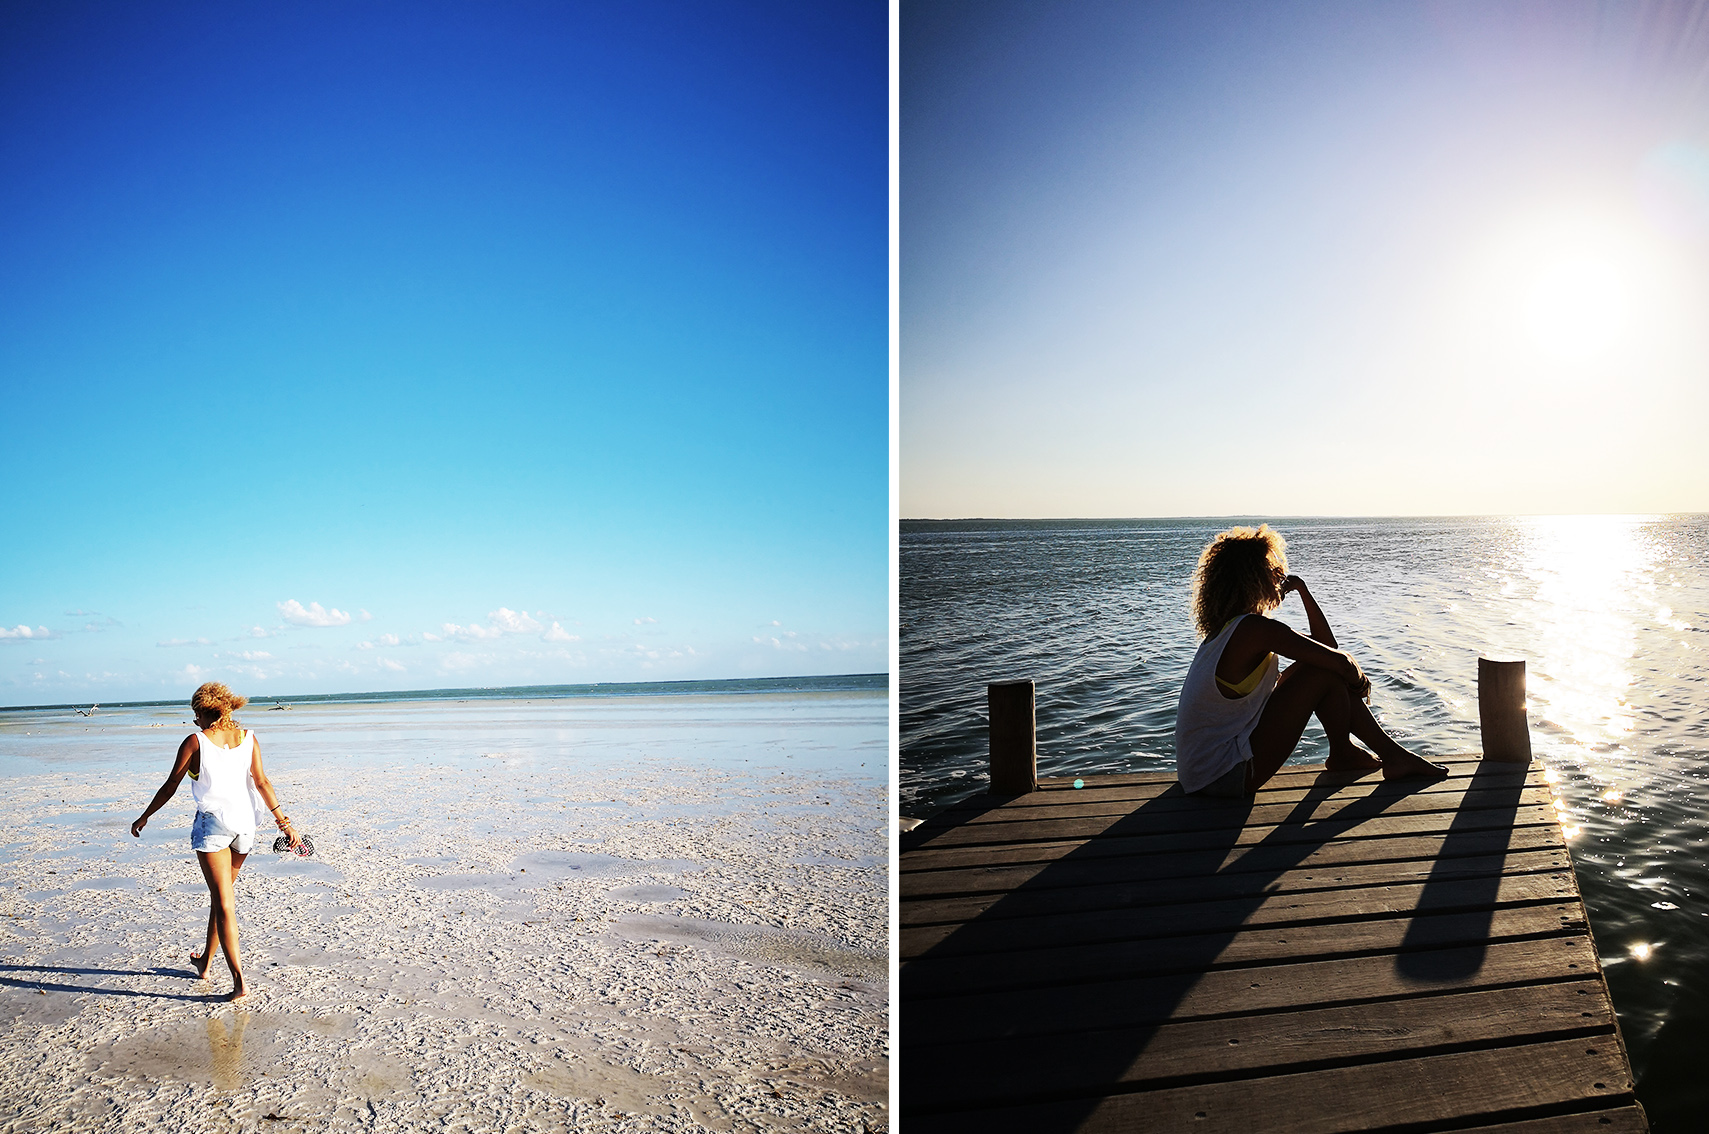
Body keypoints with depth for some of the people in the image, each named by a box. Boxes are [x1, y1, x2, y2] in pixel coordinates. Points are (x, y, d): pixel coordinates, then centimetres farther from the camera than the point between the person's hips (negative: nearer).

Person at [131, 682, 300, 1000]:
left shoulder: (195, 742, -6)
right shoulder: (248, 738, 3)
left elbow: (170, 786, 0)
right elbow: (261, 782, -4)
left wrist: (144, 817, 14)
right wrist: (284, 823, -5)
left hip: (212, 822, -4)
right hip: (245, 822, 4)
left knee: (224, 901, -3)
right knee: (223, 893, 21)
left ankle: (239, 980, -9)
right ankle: (205, 962, 37)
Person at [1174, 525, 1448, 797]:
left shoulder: (1230, 627, 11)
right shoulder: (1254, 628, -19)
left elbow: (1325, 644, 16)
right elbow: (1341, 662, -16)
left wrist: (1301, 589, 7)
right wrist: (1359, 679, 6)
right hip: (1221, 775, -10)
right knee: (1327, 672, -9)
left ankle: (1393, 754, 20)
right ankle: (1343, 755, 16)